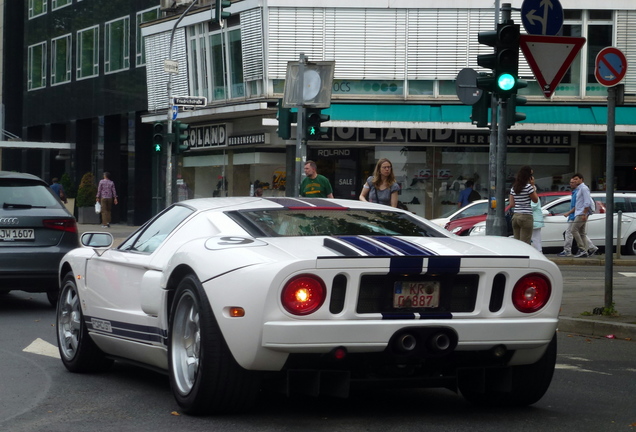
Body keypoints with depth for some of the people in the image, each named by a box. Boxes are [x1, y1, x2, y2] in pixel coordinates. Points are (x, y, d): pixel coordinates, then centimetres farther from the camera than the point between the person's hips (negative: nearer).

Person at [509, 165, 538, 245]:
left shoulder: (513, 188, 9)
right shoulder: (528, 186, -11)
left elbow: (511, 204, 10)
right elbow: (535, 200, 0)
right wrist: (533, 187, 4)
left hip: (515, 217, 7)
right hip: (526, 217, -7)